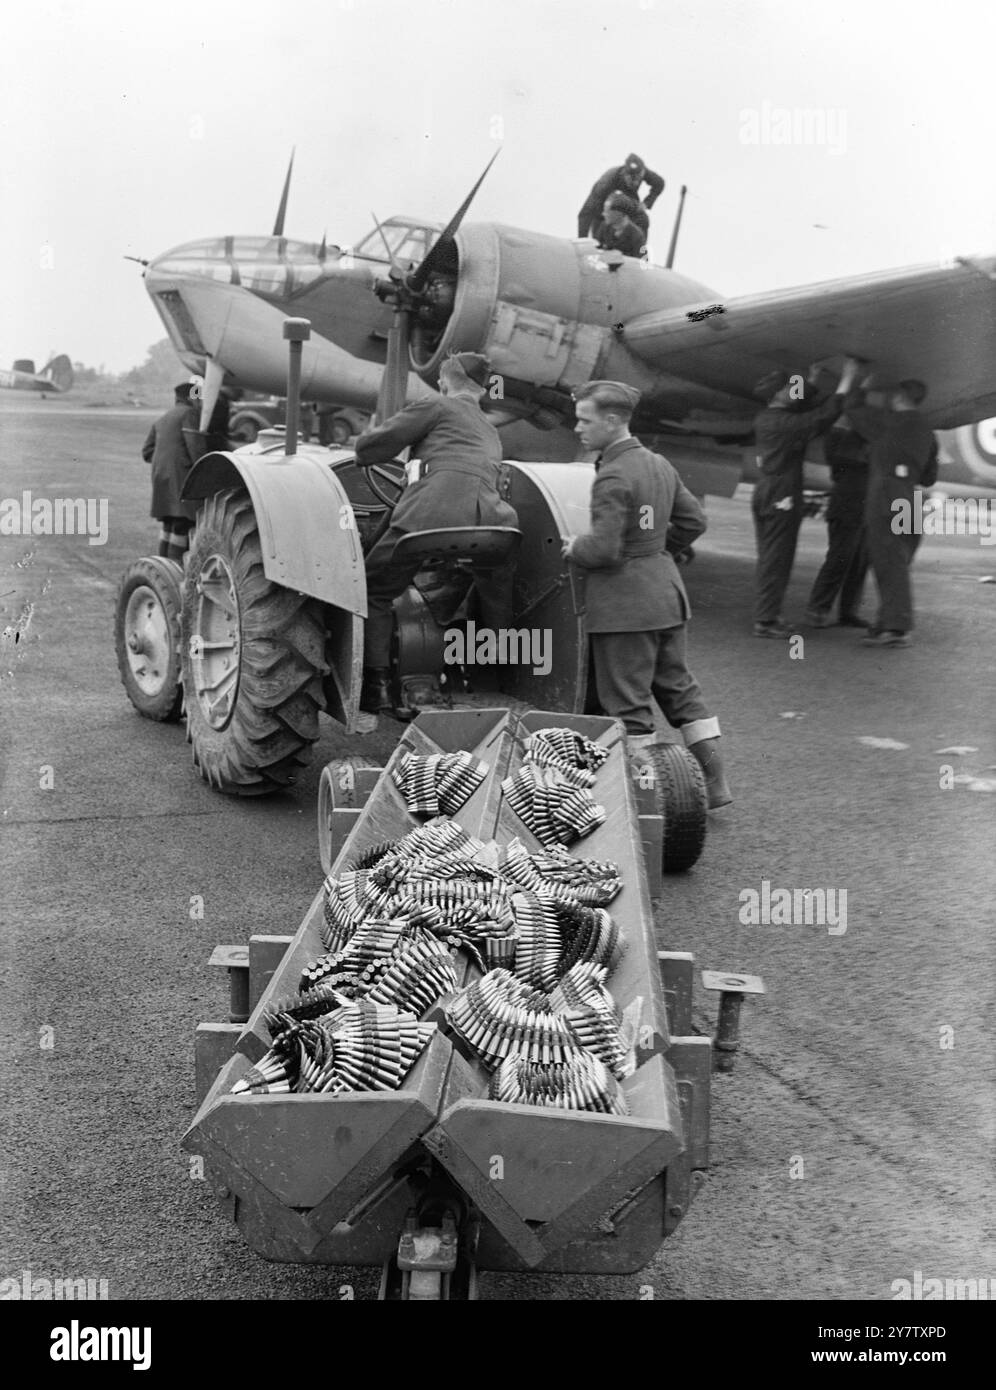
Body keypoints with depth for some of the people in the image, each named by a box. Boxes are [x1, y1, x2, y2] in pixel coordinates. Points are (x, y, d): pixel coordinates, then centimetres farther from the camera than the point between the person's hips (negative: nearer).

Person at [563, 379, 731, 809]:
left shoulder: (613, 477, -19)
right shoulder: (660, 465, 9)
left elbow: (604, 549, -23)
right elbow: (693, 520, 16)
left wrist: (574, 548, -4)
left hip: (623, 601, -9)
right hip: (666, 589, 9)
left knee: (627, 702, 1)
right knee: (679, 688, 17)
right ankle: (713, 784, 20)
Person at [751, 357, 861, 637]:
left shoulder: (763, 419, 9)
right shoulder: (785, 423, -17)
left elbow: (801, 412, 27)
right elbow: (823, 417, -20)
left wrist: (811, 383, 30)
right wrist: (846, 381, -14)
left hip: (764, 491, 9)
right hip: (782, 497, -9)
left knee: (767, 557, 14)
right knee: (777, 559, -5)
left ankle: (765, 614, 19)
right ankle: (766, 620, -4)